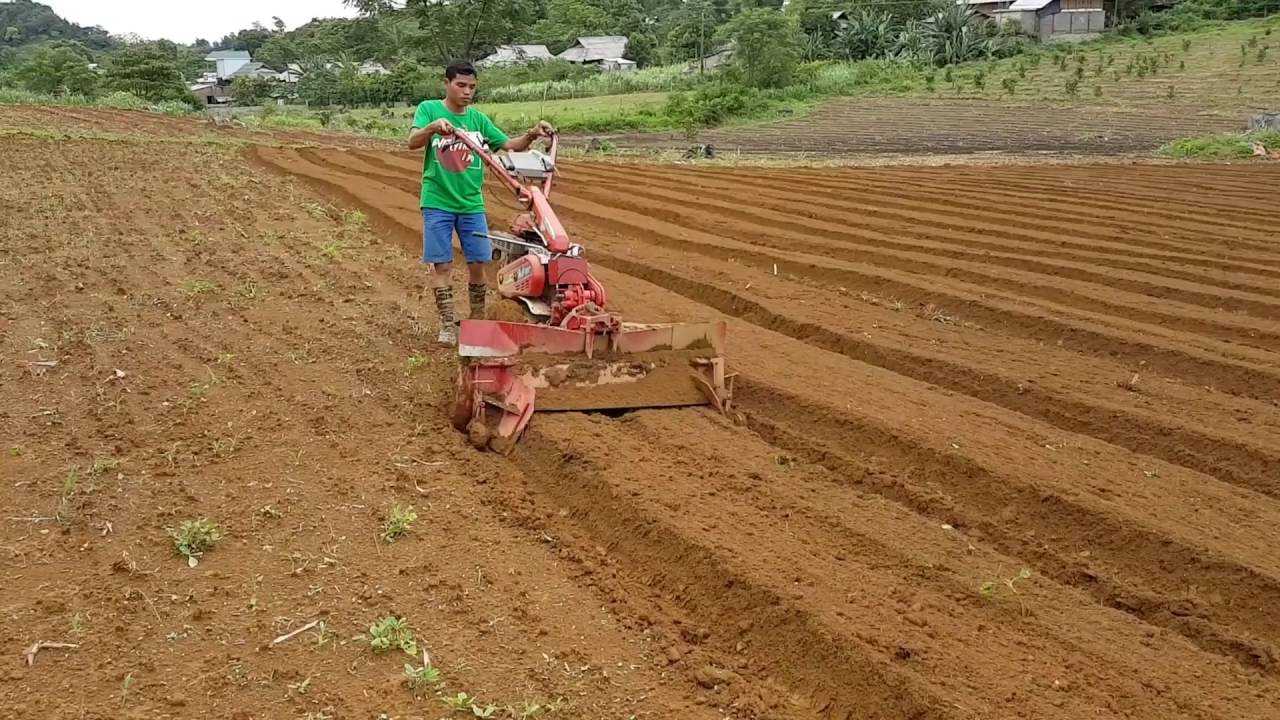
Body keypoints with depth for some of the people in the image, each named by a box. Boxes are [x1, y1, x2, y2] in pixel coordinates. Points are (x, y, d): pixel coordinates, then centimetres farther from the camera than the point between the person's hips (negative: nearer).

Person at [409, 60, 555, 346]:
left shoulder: (478, 118, 7)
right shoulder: (429, 109, -2)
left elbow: (510, 145, 7)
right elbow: (412, 142, -16)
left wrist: (532, 135, -12)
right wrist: (433, 126, -35)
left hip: (472, 203, 3)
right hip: (437, 203, -3)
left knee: (478, 263, 4)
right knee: (441, 265, -1)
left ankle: (477, 321, 20)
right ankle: (448, 325, 10)